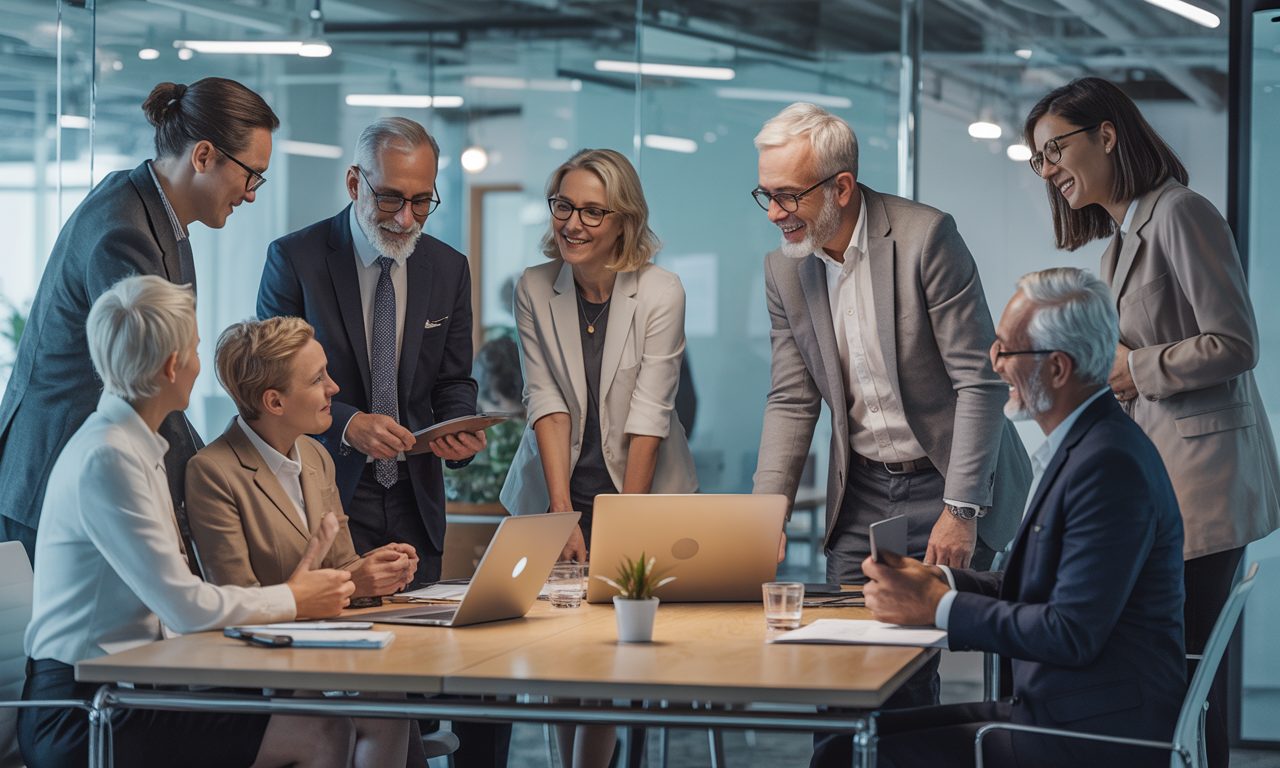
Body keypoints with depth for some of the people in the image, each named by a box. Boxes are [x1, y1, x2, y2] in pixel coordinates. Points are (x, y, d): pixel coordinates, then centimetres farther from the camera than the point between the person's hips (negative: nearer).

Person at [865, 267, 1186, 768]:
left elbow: (1072, 633, -22)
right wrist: (941, 581, 3)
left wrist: (937, 606, -15)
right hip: (1056, 709, 9)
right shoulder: (1080, 446, 12)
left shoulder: (1110, 464, -19)